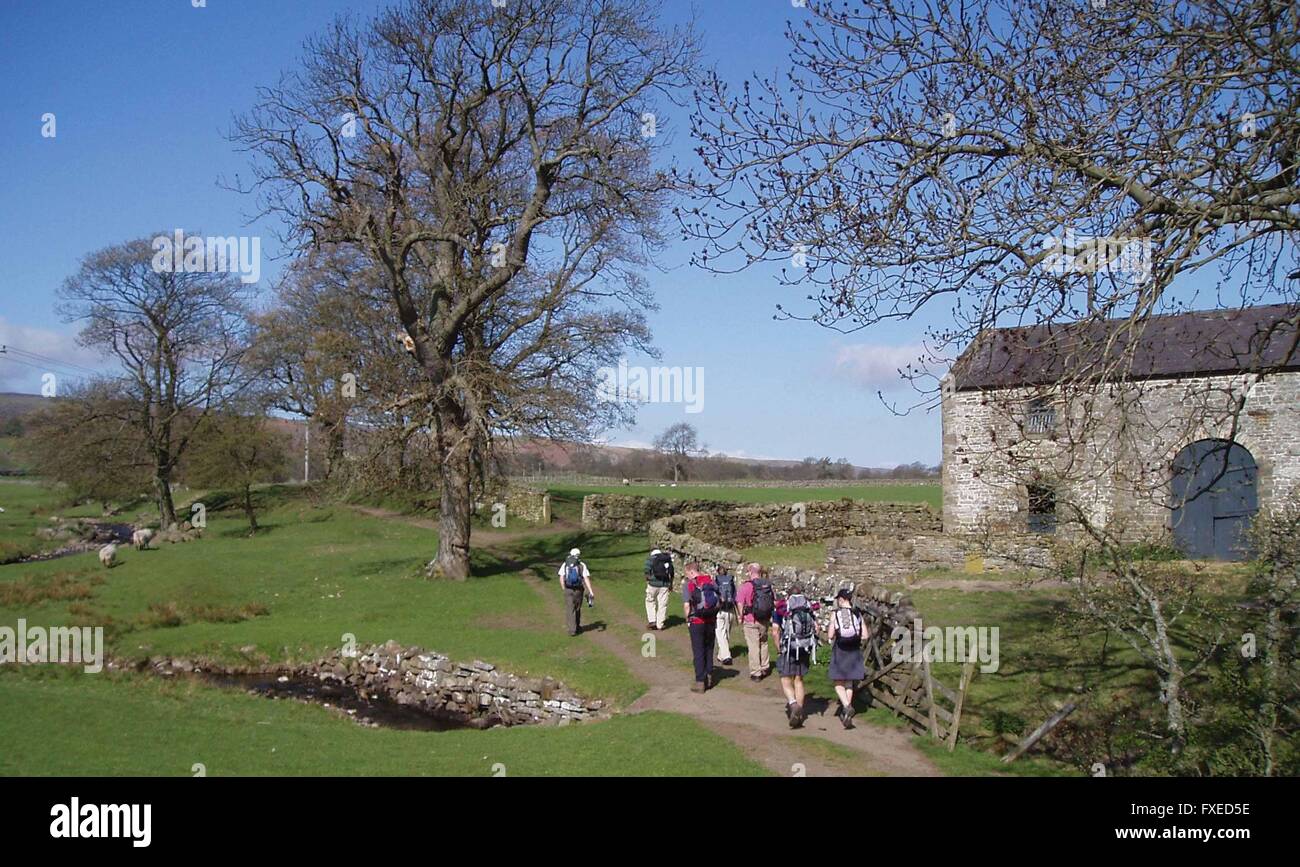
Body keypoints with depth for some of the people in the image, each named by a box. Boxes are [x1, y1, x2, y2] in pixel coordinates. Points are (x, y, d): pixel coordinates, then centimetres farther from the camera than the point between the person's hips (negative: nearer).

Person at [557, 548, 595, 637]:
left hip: (568, 590, 0)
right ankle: (577, 627, 31)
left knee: (570, 610, 3)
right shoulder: (582, 565, -4)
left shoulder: (565, 564, 0)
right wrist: (591, 591, -14)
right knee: (577, 609, 19)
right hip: (578, 590, 0)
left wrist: (564, 589, 8)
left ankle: (572, 629, -4)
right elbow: (586, 579, -12)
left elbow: (561, 578, -4)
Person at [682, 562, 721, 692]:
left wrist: (688, 619, -1)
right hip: (711, 622, 4)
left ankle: (700, 682, 4)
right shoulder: (711, 581, 5)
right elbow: (720, 601, 6)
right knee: (709, 650, 17)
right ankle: (709, 677, 23)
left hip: (696, 622, -4)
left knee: (698, 652, 2)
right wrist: (713, 614, 15)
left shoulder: (688, 584, -9)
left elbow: (686, 605, -15)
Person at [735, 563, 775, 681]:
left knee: (753, 646, 2)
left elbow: (740, 604, -14)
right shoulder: (768, 585, 2)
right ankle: (764, 669, 29)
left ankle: (755, 673, 7)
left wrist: (741, 618, 0)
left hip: (751, 621, -5)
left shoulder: (746, 586, -13)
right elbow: (775, 602, 6)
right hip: (765, 621, 5)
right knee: (763, 644, 20)